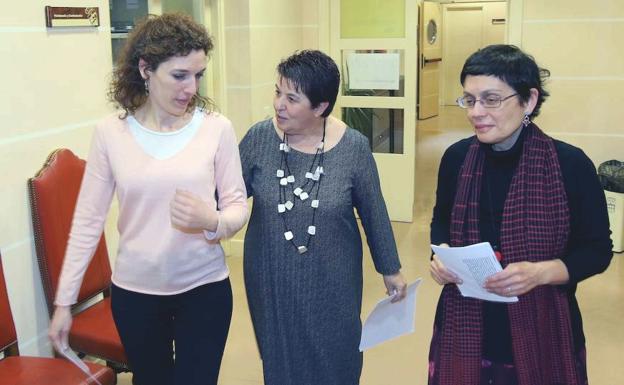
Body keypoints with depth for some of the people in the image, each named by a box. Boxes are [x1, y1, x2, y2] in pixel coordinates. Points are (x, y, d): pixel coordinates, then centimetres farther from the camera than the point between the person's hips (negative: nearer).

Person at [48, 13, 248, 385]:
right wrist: (64, 300, 1)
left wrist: (212, 222, -27)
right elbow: (88, 219, -2)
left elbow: (238, 205, -3)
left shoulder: (216, 128, -10)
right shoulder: (110, 132, -8)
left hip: (204, 288, -1)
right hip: (134, 291, 1)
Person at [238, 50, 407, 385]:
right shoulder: (259, 138, -10)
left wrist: (390, 269, 7)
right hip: (272, 282, 1)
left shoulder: (353, 147, -12)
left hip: (332, 283, -1)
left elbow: (374, 213, -1)